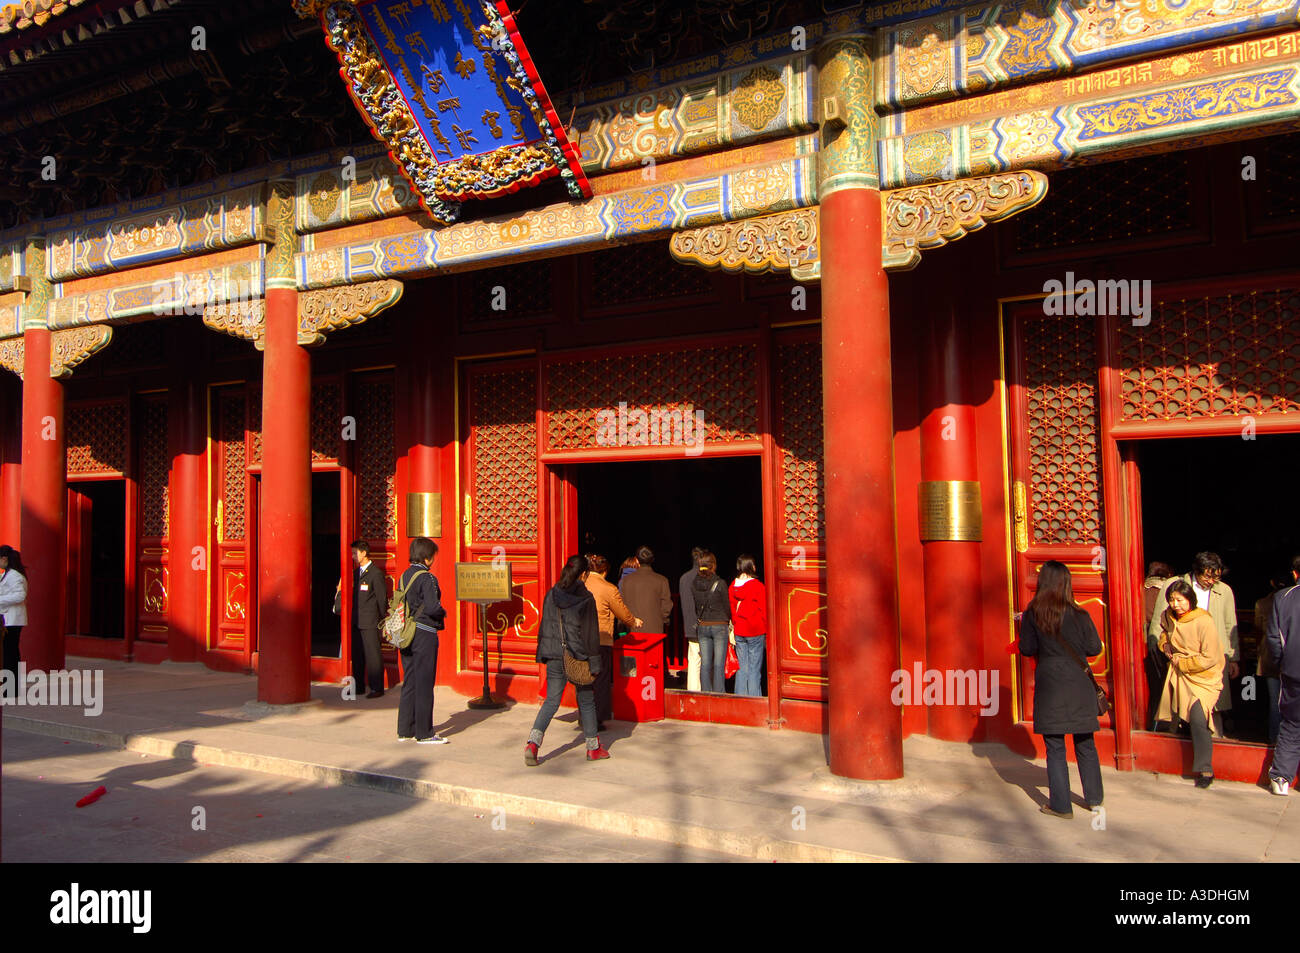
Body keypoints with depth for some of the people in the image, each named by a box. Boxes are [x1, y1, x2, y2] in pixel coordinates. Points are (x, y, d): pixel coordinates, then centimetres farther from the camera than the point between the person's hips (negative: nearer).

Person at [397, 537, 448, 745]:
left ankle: (405, 730, 20)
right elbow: (433, 607, -23)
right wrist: (443, 613, -4)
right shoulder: (427, 578, -14)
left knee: (409, 682, 14)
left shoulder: (404, 576, 10)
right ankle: (424, 733, 5)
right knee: (424, 684, -1)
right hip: (424, 634, -8)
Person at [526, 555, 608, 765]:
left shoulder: (551, 595, 3)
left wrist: (544, 654, 16)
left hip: (555, 656, 4)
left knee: (551, 700, 8)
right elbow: (591, 633, -8)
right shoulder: (586, 598, -10)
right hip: (579, 656, -3)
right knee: (586, 702, 10)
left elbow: (544, 627, 8)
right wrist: (594, 662, -4)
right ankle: (593, 747, 20)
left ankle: (533, 742, -8)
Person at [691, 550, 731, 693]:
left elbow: (694, 607, 8)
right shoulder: (720, 584, -11)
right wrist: (727, 621, 15)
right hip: (720, 626, -4)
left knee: (705, 664, 9)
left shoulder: (694, 585, 0)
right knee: (719, 664, 1)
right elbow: (727, 607, -2)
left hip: (702, 627, 4)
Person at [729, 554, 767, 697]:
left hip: (738, 632, 4)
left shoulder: (732, 587, 2)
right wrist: (767, 632, 3)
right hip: (756, 632, -4)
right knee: (755, 669, 1)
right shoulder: (758, 586, -11)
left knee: (742, 668, 10)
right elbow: (764, 611, -6)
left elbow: (730, 610, 8)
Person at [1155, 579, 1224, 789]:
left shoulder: (1204, 622, -20)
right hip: (1180, 674, 7)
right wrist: (1165, 644, 2)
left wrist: (1181, 663, -14)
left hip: (1205, 676, -7)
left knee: (1197, 715, -21)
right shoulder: (1168, 617, -1)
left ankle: (1205, 769, -14)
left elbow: (1209, 658, -18)